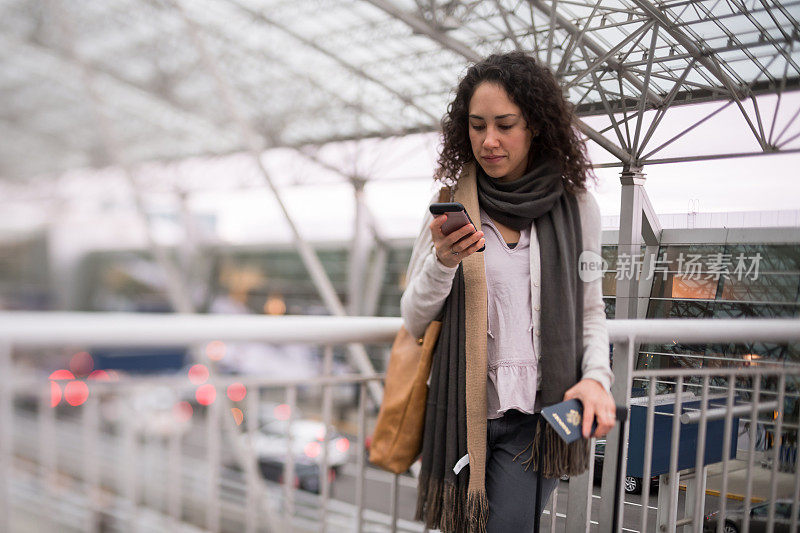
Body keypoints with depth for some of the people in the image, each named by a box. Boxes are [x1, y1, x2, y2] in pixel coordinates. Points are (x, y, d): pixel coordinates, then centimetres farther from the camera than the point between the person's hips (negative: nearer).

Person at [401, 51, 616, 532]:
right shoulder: (451, 205, 2)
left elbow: (590, 310, 11)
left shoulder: (576, 206, 2)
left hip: (535, 414, -1)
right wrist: (443, 262, -16)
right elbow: (414, 321, 2)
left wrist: (596, 376, -7)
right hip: (462, 408, 1)